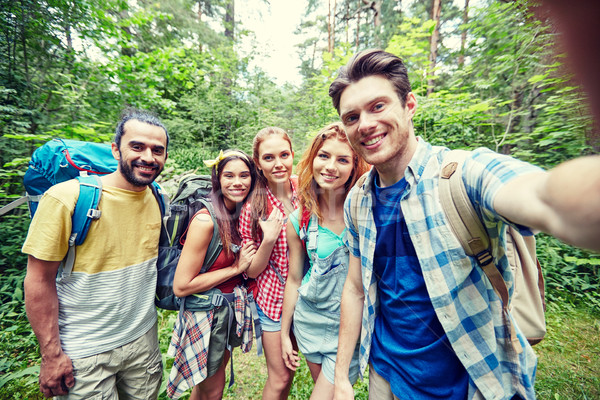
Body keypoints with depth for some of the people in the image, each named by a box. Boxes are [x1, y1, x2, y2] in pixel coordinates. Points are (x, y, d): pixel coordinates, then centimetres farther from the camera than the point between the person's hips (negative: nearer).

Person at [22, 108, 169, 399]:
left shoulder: (158, 199, -3)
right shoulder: (67, 198, -18)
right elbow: (39, 281, -13)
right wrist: (51, 354, -11)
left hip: (144, 339, 5)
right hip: (85, 353, -4)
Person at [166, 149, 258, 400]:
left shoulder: (243, 213, -3)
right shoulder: (205, 221, -25)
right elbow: (180, 287, -22)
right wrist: (235, 268, -21)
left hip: (232, 308, 7)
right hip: (206, 311, -6)